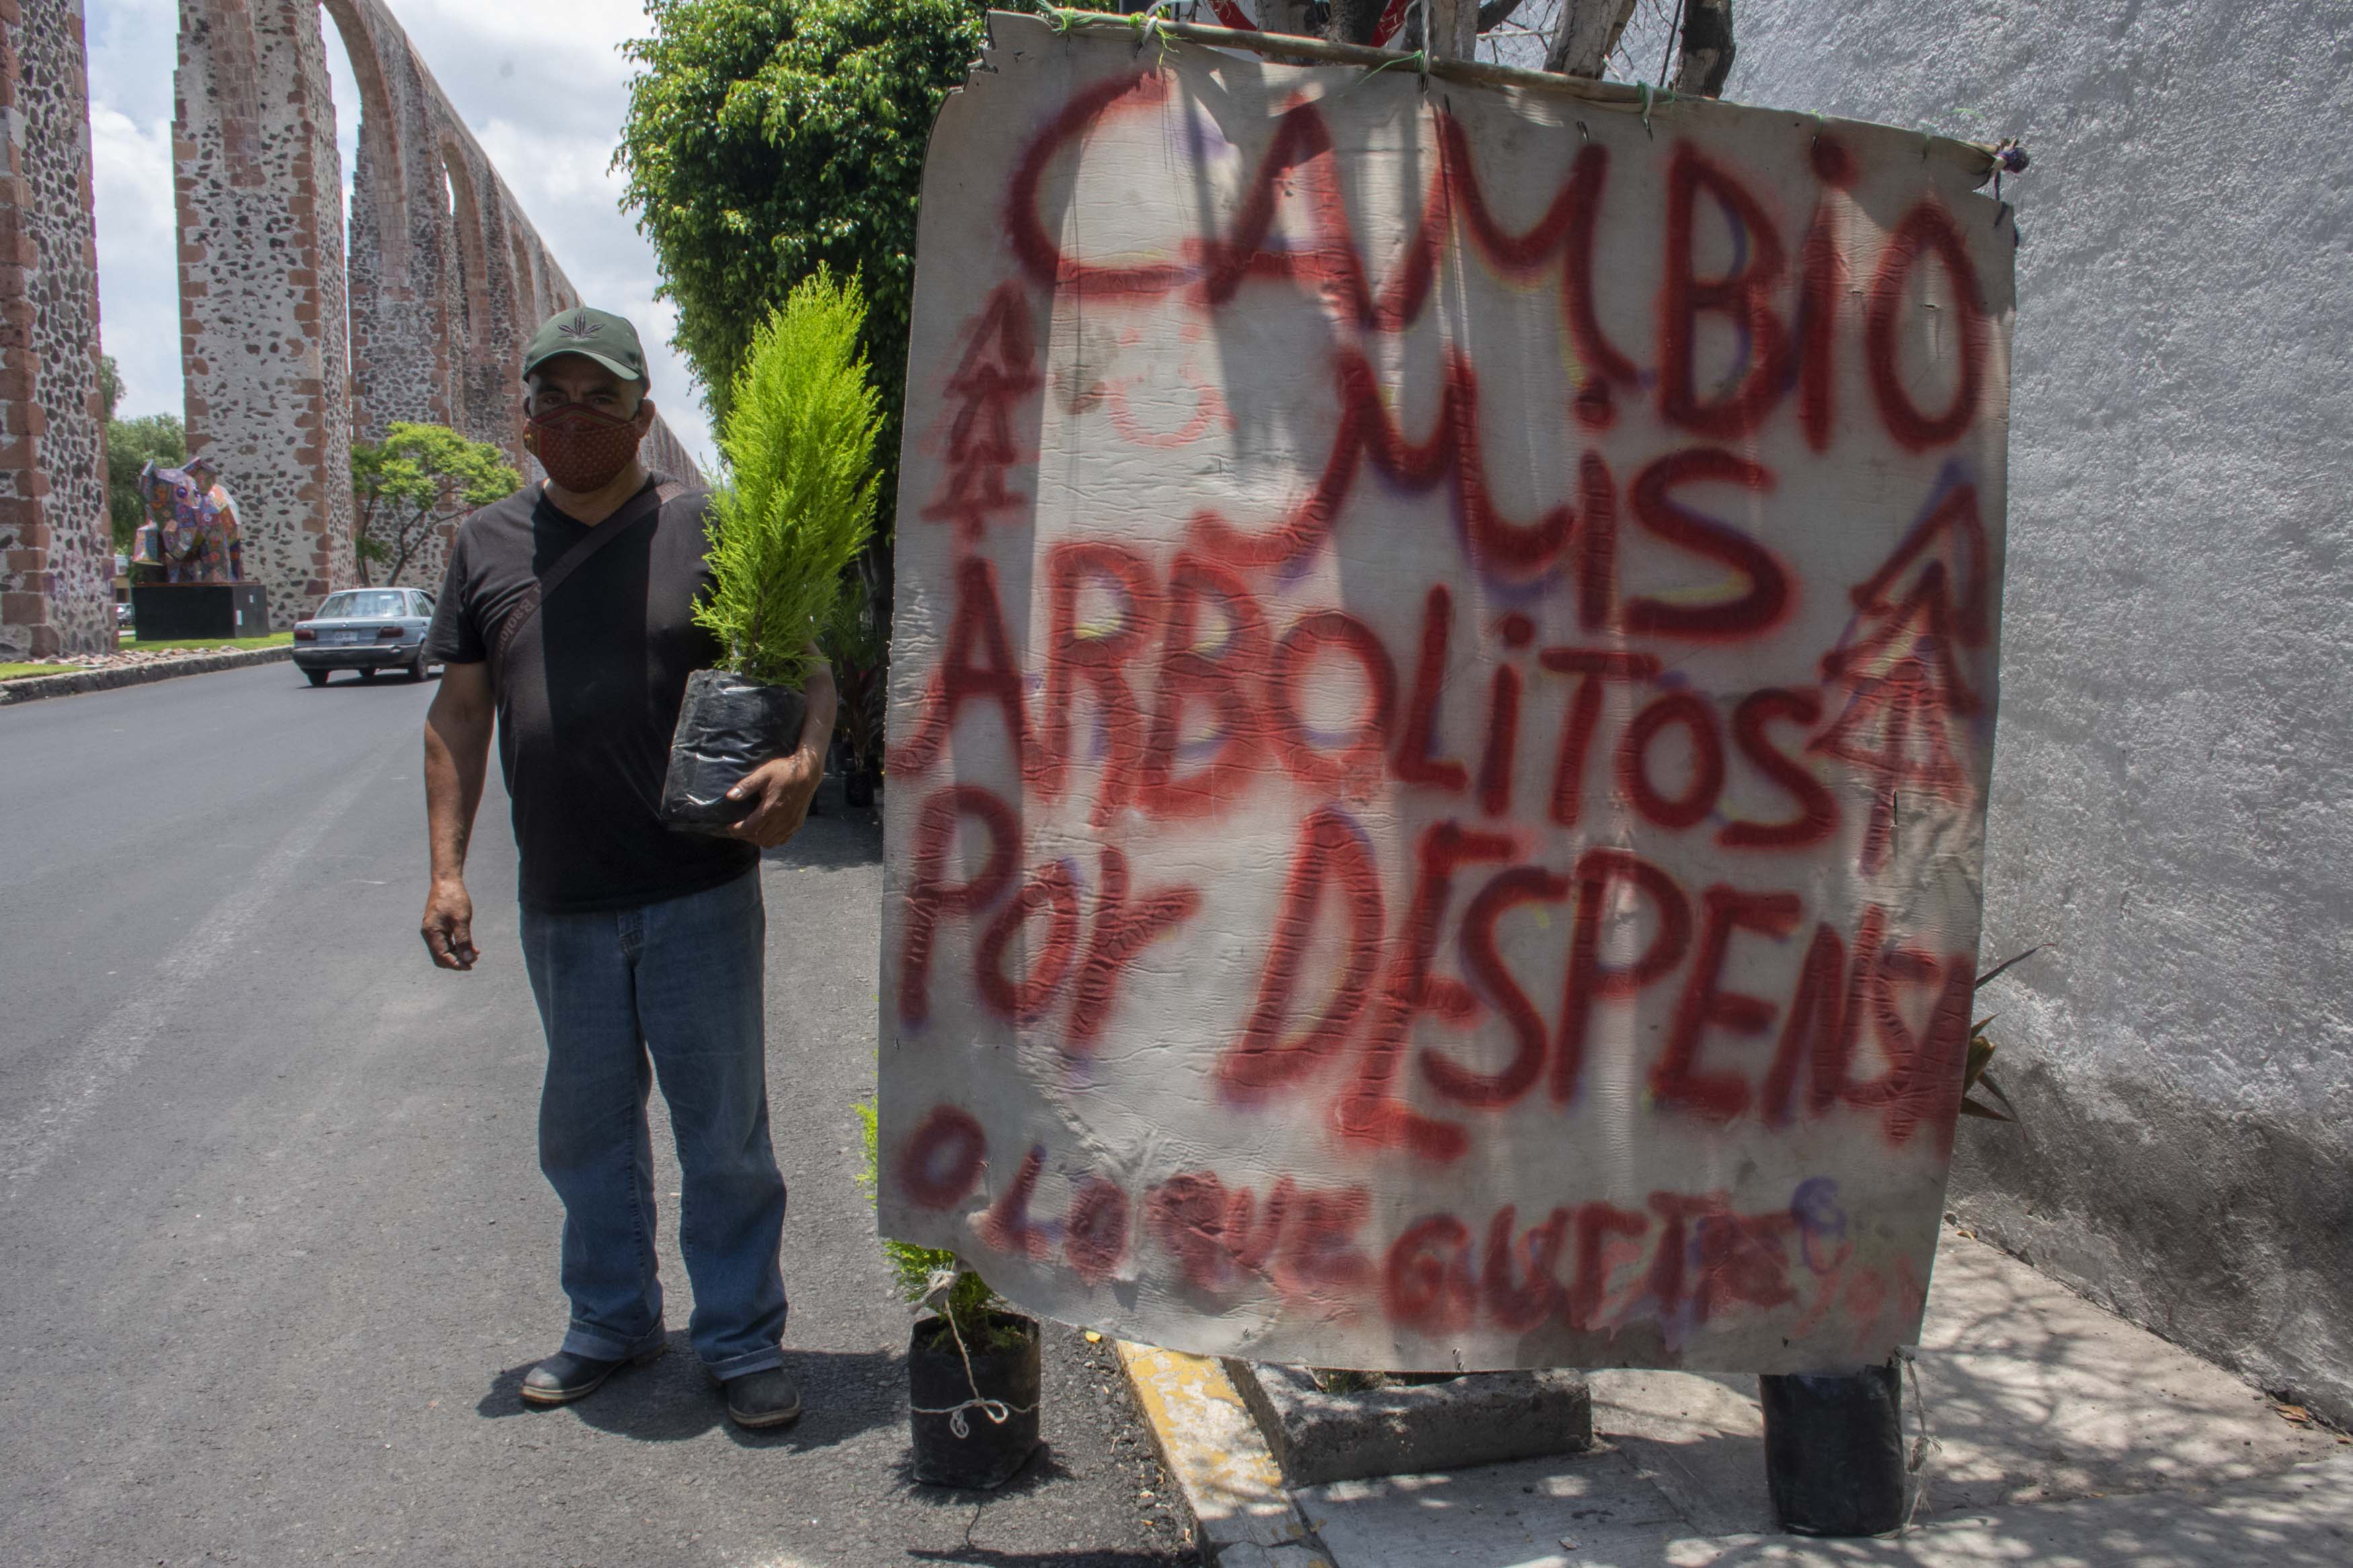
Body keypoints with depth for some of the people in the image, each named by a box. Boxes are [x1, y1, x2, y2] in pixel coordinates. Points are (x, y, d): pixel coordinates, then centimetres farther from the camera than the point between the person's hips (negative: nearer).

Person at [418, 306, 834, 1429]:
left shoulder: (706, 531, -1)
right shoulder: (488, 544, 9)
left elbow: (803, 667, -1)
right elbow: (459, 713, 11)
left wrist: (802, 762, -22)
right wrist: (447, 866, 6)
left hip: (699, 893, -3)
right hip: (561, 906, 4)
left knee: (725, 1128, 5)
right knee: (587, 1128, 17)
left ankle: (743, 1342, 21)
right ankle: (612, 1325, 35)